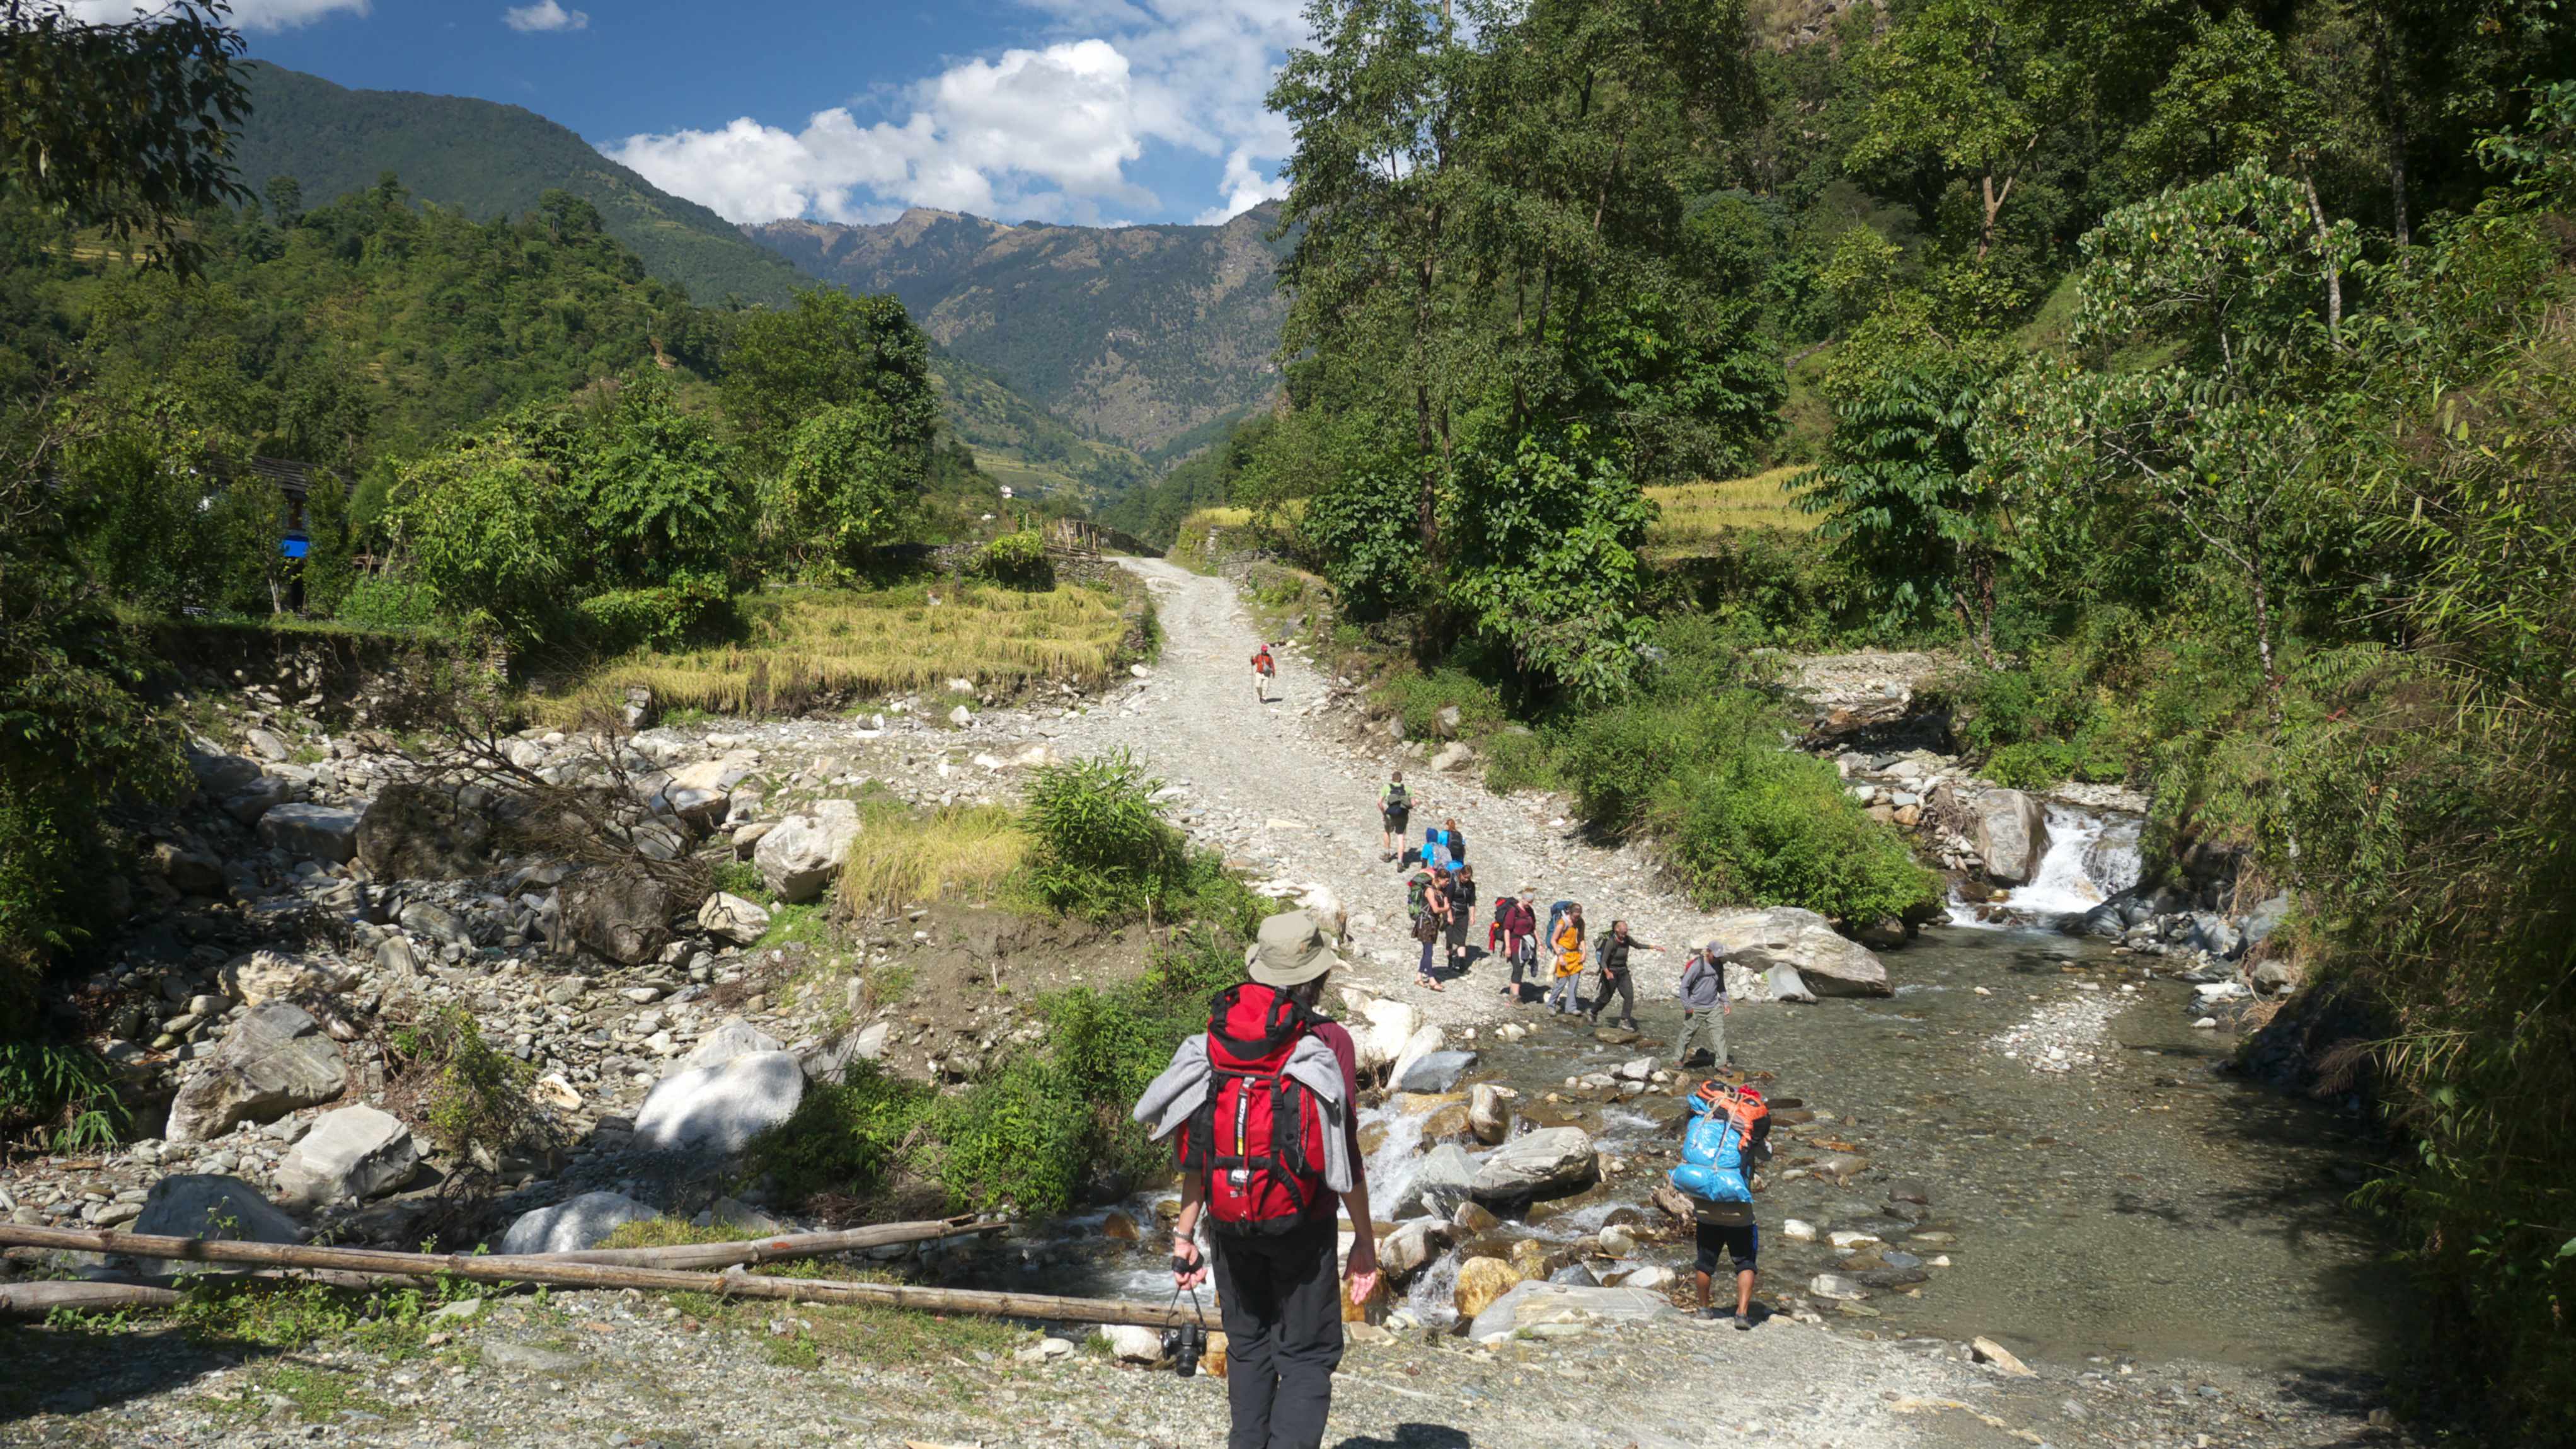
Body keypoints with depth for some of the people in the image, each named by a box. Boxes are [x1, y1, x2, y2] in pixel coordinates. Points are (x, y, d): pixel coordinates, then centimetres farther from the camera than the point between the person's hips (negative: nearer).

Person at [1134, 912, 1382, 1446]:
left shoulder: (1216, 1036, 0)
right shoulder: (1328, 1042, -12)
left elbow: (1193, 1145, 2)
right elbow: (1343, 1151, -11)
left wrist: (1184, 1233, 9)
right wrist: (1365, 1240, -2)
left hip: (1229, 1222, 4)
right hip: (1299, 1223, -4)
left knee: (1247, 1348, 20)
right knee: (1308, 1356, 6)